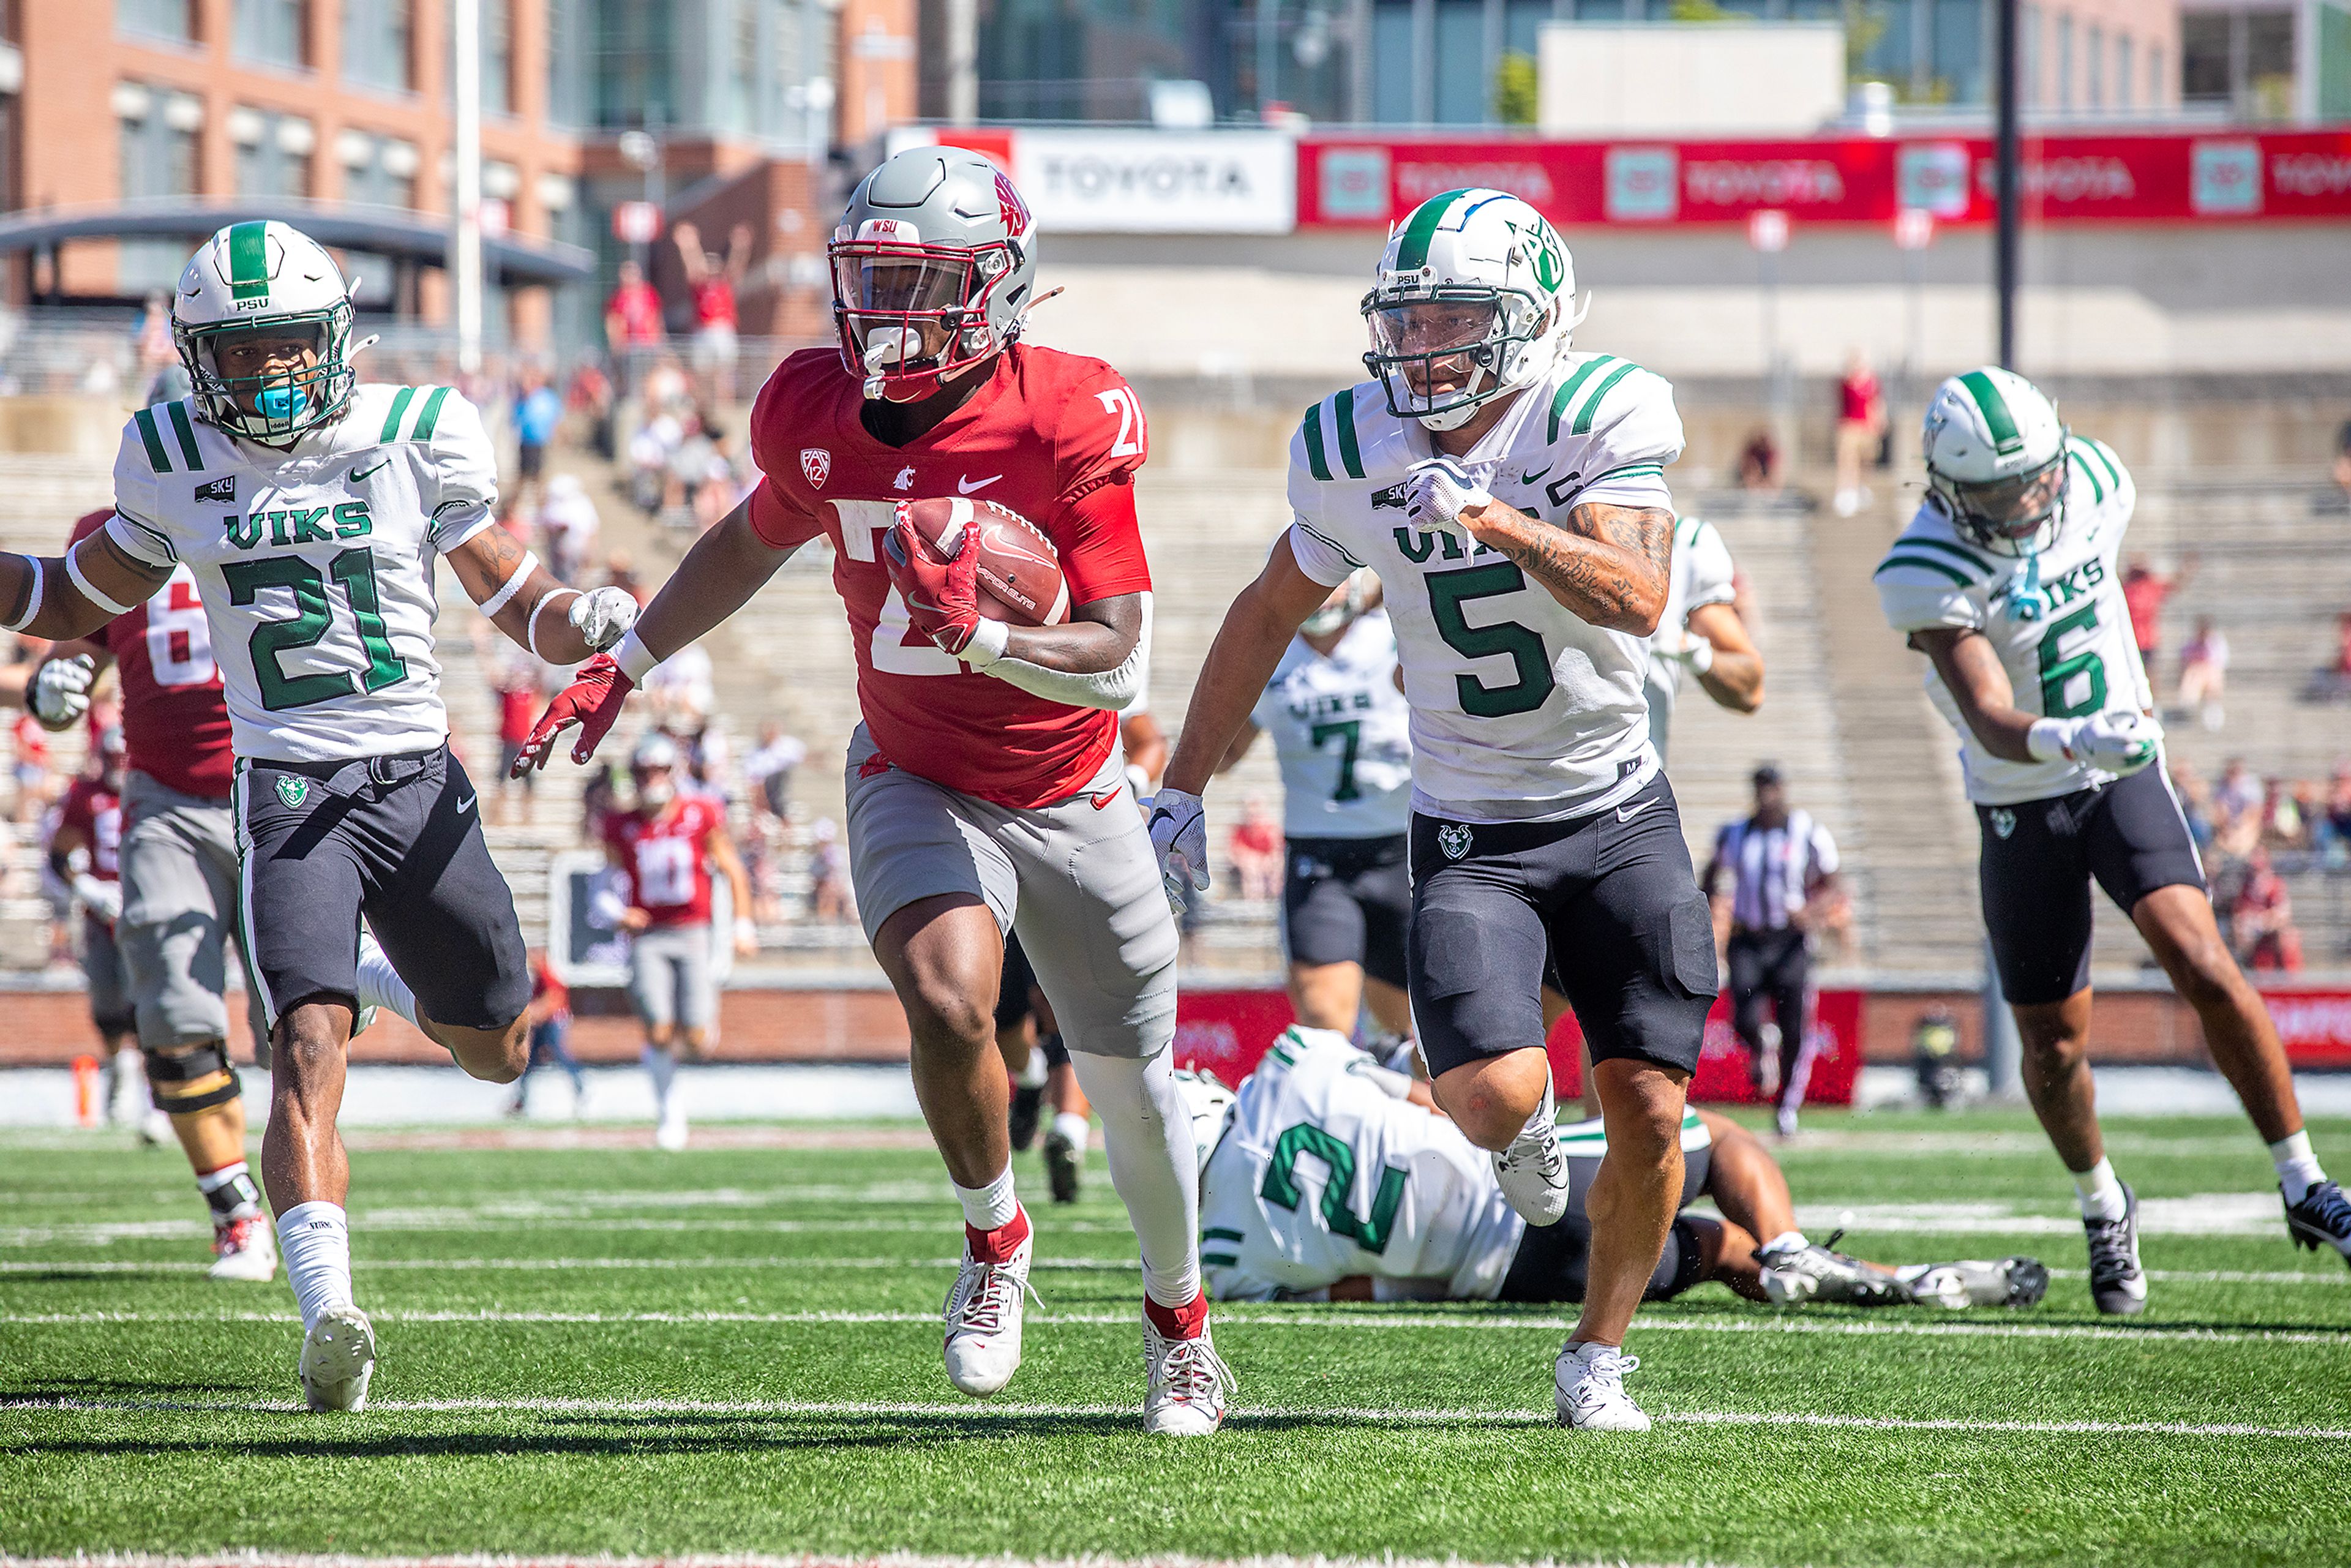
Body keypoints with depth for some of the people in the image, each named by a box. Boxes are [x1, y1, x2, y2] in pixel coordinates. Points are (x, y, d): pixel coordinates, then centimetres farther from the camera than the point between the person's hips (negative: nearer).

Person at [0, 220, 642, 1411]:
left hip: (418, 779, 2)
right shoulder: (173, 463, 3)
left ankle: (388, 983, 50)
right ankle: (328, 1313, -33)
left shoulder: (417, 439, -1)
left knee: (497, 1049, 15)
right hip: (288, 794, -2)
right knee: (308, 1045, -22)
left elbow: (516, 603, 5)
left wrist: (591, 625, -16)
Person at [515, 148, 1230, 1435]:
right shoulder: (818, 414, -11)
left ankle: (1179, 1322, 38)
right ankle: (994, 1241, 0)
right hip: (916, 786, 1)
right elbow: (755, 541, 13)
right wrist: (626, 664, 14)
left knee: (1134, 1090, 10)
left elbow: (1116, 657, -24)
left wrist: (980, 639, -40)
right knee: (948, 1002, -28)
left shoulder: (1069, 423, -23)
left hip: (1070, 797, -1)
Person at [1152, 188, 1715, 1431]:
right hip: (1470, 836, 0)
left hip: (1619, 817, 0)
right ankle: (1519, 1139, 18)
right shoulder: (1354, 453, -8)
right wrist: (1183, 790, 10)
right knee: (1498, 1093, -21)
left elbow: (1637, 597, -31)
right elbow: (1269, 614, 9)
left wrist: (1498, 521, -43)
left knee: (1648, 1113, -2)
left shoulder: (1602, 416, -16)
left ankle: (1598, 1358, 21)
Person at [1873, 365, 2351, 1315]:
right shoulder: (1928, 574, -23)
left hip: (2126, 775, 2)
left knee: (2203, 966, -18)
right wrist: (2071, 740, -52)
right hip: (2022, 805, -2)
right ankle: (2102, 1207, 33)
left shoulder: (2097, 481, -8)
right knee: (2054, 1047, 5)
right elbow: (1993, 724, -31)